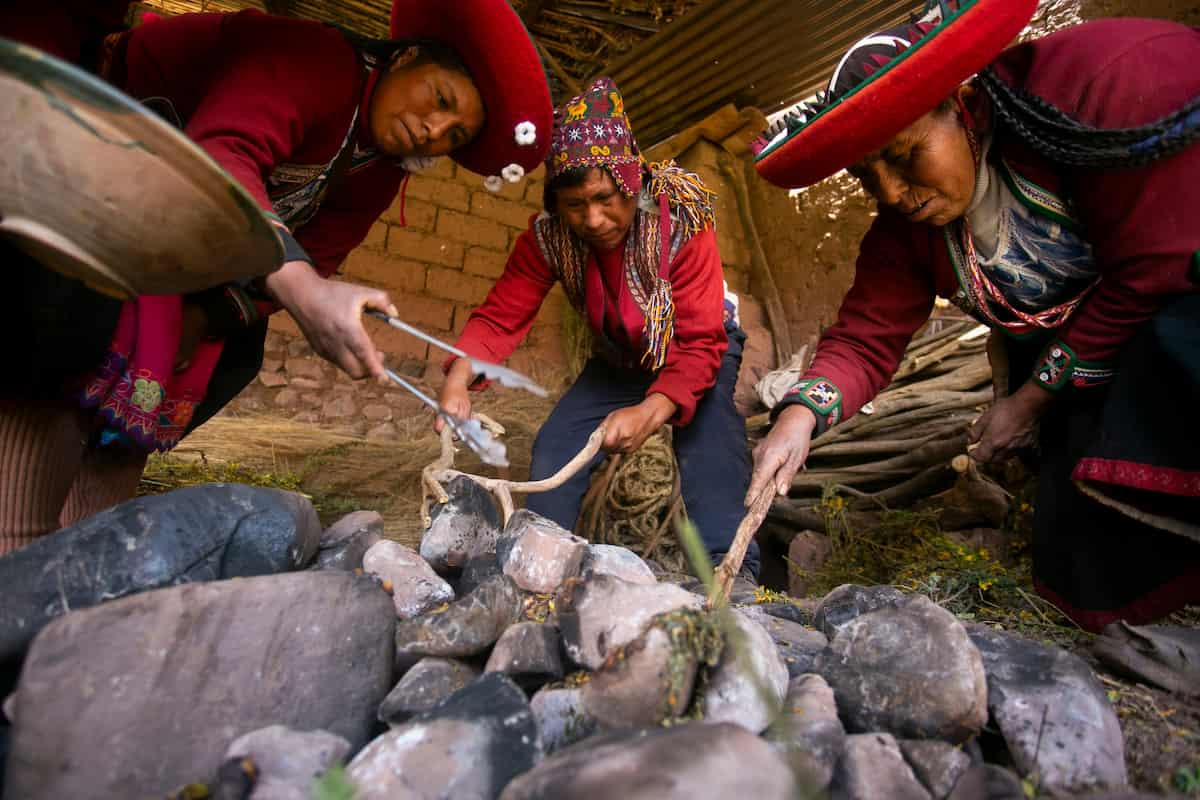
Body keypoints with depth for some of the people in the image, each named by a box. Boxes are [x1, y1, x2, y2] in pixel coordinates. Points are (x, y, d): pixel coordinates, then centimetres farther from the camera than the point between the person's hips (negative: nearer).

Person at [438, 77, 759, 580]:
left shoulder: (682, 222, -32)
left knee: (710, 457, -27)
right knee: (553, 450, -6)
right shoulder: (546, 236, -21)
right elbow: (501, 315, -25)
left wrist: (653, 411, -49)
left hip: (696, 355, -3)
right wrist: (459, 379, -44)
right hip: (618, 362, 4)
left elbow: (701, 343, -33)